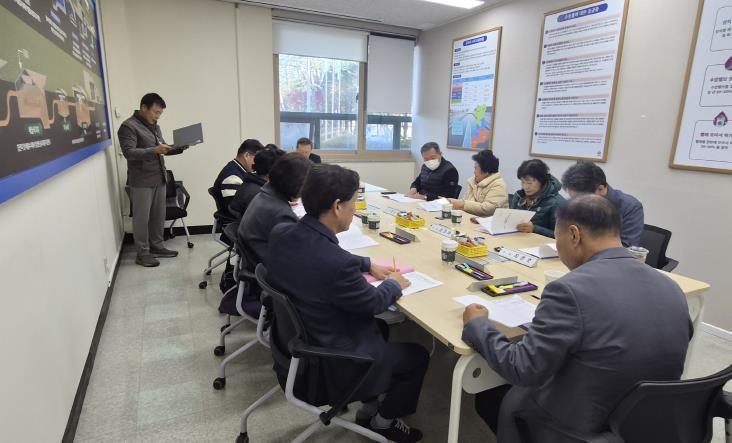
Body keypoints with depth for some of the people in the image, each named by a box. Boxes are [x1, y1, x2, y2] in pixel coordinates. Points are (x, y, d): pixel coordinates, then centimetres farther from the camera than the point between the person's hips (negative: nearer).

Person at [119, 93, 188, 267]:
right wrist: (154, 150, -31)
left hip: (159, 178, 8)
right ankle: (142, 253, 9)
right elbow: (128, 152, -20)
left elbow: (162, 149, 20)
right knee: (142, 218, 0)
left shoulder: (154, 126, 15)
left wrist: (179, 148, 2)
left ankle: (157, 246, 25)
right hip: (141, 181, -8)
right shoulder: (128, 126, -10)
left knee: (159, 215, 12)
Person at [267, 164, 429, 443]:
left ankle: (368, 407, 41)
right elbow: (373, 303, -17)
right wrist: (394, 284, 3)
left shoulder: (282, 233, -11)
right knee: (418, 355, 14)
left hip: (297, 341, 8)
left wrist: (368, 265, 10)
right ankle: (382, 421, 36)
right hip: (331, 363, -8)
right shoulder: (336, 264, -37)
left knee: (380, 328, 30)